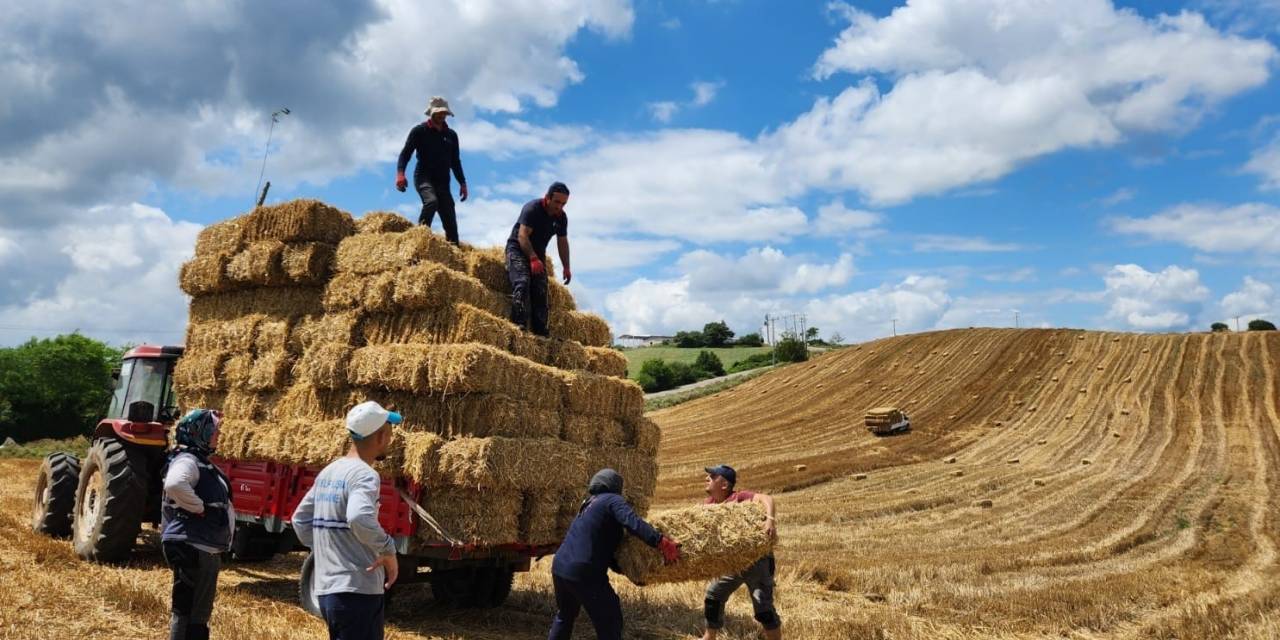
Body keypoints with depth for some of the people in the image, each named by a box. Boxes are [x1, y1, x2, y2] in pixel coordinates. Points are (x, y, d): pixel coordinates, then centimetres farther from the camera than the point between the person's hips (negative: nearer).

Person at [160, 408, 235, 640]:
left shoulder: (201, 461, 16)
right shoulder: (187, 460, -15)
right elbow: (174, 484, -37)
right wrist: (198, 507, -25)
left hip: (206, 550, 10)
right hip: (192, 548, -10)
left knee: (199, 612, 18)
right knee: (186, 611, -5)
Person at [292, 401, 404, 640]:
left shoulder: (328, 472, 12)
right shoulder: (364, 474, -15)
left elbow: (300, 519, 20)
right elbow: (359, 519, -33)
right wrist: (388, 550, -20)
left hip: (326, 588, 9)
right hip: (356, 590, -9)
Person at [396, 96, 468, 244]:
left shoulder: (451, 135, 16)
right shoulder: (419, 131, 2)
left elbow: (455, 161, 21)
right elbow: (405, 153, -5)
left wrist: (462, 183, 14)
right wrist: (400, 173, -22)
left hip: (443, 182, 5)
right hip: (424, 177, -4)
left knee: (450, 220, -3)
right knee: (431, 201, -34)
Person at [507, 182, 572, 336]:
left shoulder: (561, 217, -1)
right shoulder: (532, 208, -21)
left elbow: (563, 242, 8)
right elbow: (522, 236, -27)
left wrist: (566, 267, 4)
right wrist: (533, 259, -37)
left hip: (538, 254, 7)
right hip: (518, 249, -6)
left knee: (541, 291, -3)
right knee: (522, 282, -27)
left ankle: (540, 330, -3)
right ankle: (519, 323, -34)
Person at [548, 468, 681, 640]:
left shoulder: (588, 506, 24)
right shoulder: (612, 500, -1)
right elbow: (633, 523, -22)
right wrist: (661, 542, -28)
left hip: (559, 567, 9)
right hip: (584, 573, -9)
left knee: (564, 616, 30)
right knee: (609, 621, 2)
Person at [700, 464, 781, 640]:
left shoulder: (739, 498, -23)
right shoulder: (708, 503, 0)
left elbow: (766, 498, -38)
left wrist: (770, 519, -56)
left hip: (757, 559, -8)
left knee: (763, 606, -11)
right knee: (713, 595, 17)